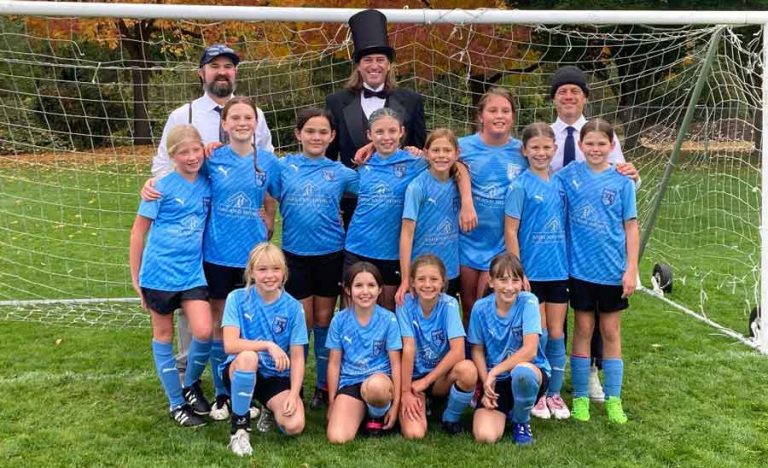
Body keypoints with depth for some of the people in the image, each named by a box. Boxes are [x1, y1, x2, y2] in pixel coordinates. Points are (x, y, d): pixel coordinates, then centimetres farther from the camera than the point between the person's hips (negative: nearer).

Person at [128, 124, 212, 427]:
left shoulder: (207, 185, 2)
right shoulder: (162, 187, -9)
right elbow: (138, 231, -2)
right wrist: (136, 277, 0)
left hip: (193, 272, 3)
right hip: (160, 271, -3)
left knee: (204, 332, -10)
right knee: (164, 335, 8)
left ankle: (191, 383, 18)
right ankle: (177, 404, 22)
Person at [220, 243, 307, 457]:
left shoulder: (293, 307, -6)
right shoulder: (237, 298, -9)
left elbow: (297, 357, -7)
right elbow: (230, 344, -19)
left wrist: (293, 394, -19)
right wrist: (268, 345, -28)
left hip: (277, 377, 2)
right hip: (241, 371, -1)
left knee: (294, 425, -24)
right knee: (248, 356, -37)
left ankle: (271, 409, 16)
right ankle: (240, 426, -15)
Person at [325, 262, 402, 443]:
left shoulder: (388, 319, -4)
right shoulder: (339, 320, -1)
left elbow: (395, 363, -3)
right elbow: (334, 364, 5)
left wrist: (395, 404, -6)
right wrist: (332, 403, 4)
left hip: (380, 377, 0)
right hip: (349, 382, 1)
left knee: (375, 385, -40)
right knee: (337, 438, -24)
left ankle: (377, 415, -4)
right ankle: (362, 410, 8)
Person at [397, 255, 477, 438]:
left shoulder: (449, 305, -12)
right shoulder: (406, 304, -11)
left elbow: (458, 351, -20)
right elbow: (408, 348, -16)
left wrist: (425, 381, -18)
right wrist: (405, 392, -18)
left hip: (442, 376, 0)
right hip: (414, 376, 0)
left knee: (468, 369, -34)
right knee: (414, 433, -24)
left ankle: (451, 418, -4)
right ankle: (421, 404, 12)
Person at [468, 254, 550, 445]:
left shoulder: (528, 302, -15)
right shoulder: (481, 308, -7)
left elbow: (530, 350, -22)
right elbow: (478, 351, 3)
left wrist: (494, 372, -19)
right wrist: (486, 383, -10)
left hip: (531, 371, -2)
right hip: (495, 380, 2)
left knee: (521, 372, -40)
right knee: (485, 436, -22)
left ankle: (521, 422, -6)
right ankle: (507, 408, 15)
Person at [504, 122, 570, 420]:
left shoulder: (560, 184, 7)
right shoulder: (521, 185, -8)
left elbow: (566, 227, 13)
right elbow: (510, 231, -10)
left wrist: (570, 263, 7)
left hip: (559, 270, 5)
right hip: (531, 271, -4)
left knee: (556, 334, 9)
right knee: (538, 335, 2)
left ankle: (554, 393, 21)